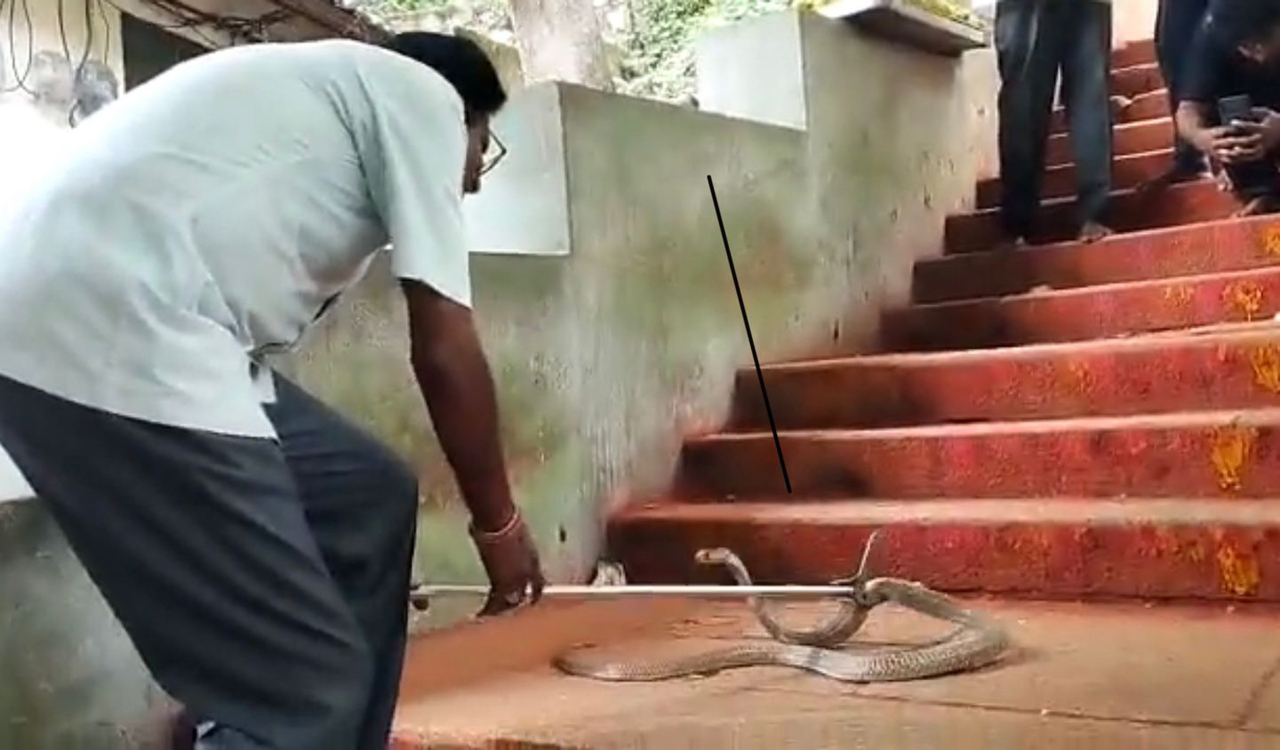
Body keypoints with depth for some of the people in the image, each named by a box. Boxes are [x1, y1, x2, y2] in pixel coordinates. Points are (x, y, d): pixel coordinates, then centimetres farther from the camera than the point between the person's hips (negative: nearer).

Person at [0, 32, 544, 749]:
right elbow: (445, 353, 1)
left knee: (369, 498, 21)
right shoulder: (423, 95, 8)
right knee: (307, 686, -5)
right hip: (110, 337, -10)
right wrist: (499, 522, 16)